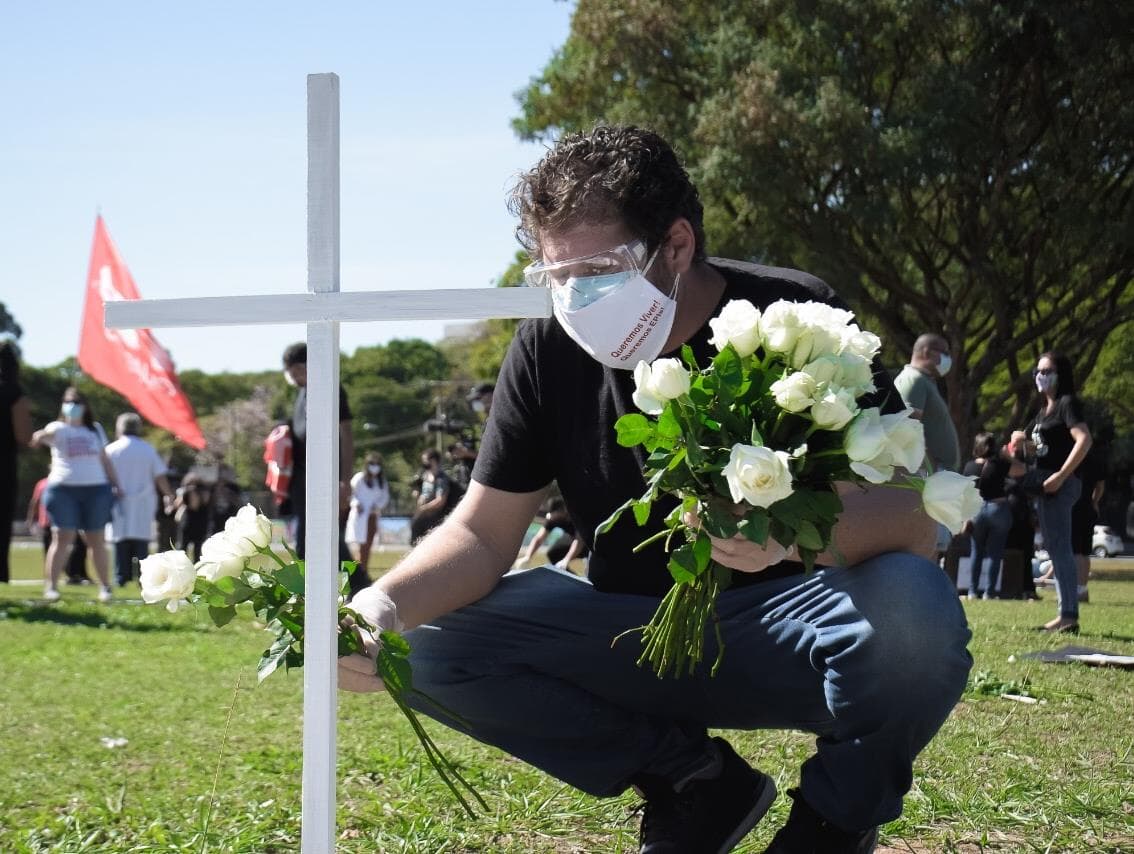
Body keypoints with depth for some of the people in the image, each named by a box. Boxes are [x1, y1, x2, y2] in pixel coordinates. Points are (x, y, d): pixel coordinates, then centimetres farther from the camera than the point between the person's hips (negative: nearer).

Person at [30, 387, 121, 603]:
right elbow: (47, 434, -20)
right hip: (64, 488, -3)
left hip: (96, 489, 3)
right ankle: (50, 586, -7)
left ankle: (105, 587, 9)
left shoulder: (95, 429, 16)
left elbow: (105, 460, 21)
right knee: (62, 538, -8)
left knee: (97, 540, 4)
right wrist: (40, 437, -44)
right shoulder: (58, 428, 3)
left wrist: (116, 485, 15)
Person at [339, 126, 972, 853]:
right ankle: (696, 787, 0)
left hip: (783, 630, -4)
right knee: (433, 644, -16)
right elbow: (482, 533, -4)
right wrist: (386, 605, -25)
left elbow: (911, 523, -23)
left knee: (913, 609, -36)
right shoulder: (549, 349, -5)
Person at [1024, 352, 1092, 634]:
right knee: (1055, 548, 11)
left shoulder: (1067, 403, -9)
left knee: (1059, 548, -11)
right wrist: (1021, 445, 4)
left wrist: (1061, 476, -24)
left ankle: (1068, 615, -12)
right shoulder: (1045, 408, 18)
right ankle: (1067, 614, 16)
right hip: (1044, 482, 10)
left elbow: (1084, 440, -22)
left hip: (1059, 484, -10)